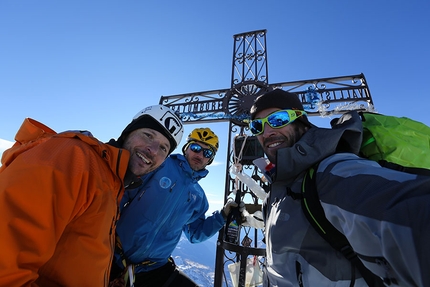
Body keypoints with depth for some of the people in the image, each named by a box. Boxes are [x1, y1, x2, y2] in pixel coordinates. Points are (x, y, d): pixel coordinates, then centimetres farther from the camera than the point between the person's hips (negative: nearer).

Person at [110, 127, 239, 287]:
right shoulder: (159, 165, -12)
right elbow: (123, 194, -10)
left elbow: (194, 234, 8)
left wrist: (222, 216, -2)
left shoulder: (199, 197, 3)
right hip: (116, 256, -3)